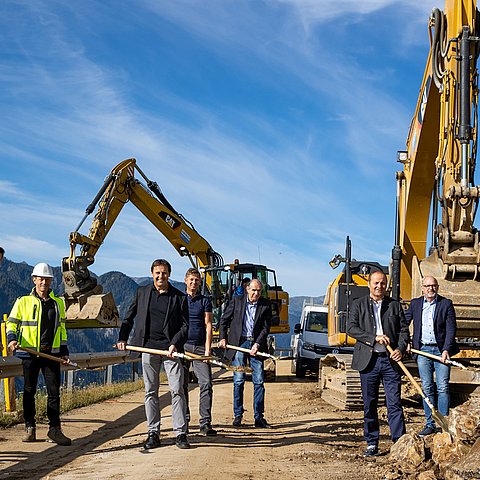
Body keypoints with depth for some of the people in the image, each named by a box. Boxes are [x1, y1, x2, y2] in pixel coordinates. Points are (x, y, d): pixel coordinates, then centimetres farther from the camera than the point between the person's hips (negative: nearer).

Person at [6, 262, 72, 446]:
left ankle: (54, 429, 5)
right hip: (30, 353, -2)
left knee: (54, 391, -1)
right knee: (29, 391, 5)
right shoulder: (23, 302, 3)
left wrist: (64, 351, 13)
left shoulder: (58, 303, 13)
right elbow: (11, 323, 4)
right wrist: (11, 339, -15)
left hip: (52, 354, 2)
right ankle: (29, 427, 15)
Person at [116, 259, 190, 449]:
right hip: (148, 347, 2)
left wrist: (175, 344, -12)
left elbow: (185, 325, 1)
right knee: (151, 392, 6)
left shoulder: (179, 297, 3)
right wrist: (122, 338, 7)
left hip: (171, 348, -2)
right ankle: (153, 433, 13)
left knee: (177, 390, -5)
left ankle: (180, 433, 0)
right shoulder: (142, 292, 10)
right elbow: (129, 317, 18)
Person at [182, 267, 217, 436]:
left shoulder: (205, 301, 10)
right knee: (181, 385, 5)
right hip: (182, 346, 1)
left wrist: (207, 349, -6)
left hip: (200, 346, 0)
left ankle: (205, 423, -9)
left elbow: (208, 325, 3)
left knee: (206, 384, -10)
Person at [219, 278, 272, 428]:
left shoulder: (265, 304, 4)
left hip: (256, 344, 1)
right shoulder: (237, 301, 4)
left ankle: (258, 417, 5)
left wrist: (257, 344, -12)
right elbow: (224, 320, 12)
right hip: (239, 343, -1)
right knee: (238, 381, 0)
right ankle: (238, 415, 10)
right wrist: (223, 338, 1)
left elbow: (266, 327, 0)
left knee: (259, 381, -1)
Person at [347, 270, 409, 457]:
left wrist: (401, 349, -9)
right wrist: (375, 337, -15)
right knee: (370, 405, 6)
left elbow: (404, 330, 10)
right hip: (368, 360, 0)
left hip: (390, 360, 0)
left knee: (395, 404, -2)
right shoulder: (359, 304, 7)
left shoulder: (394, 305, 11)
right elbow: (351, 328, -5)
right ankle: (372, 444, 16)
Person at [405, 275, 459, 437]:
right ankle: (430, 424, 11)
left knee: (443, 387, -3)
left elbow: (451, 328, -3)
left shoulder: (446, 304, 1)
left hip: (441, 350, -2)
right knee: (427, 388, 5)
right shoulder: (415, 304, 9)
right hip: (423, 350, 2)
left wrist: (446, 350, -14)